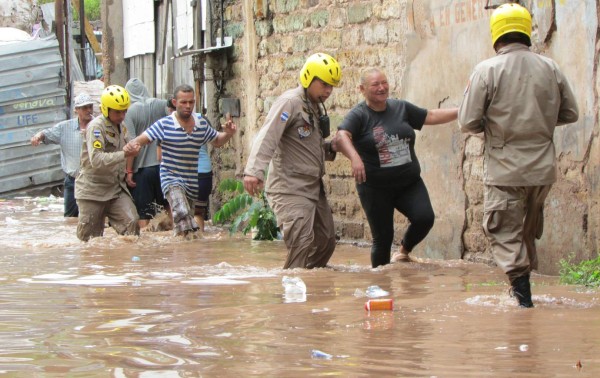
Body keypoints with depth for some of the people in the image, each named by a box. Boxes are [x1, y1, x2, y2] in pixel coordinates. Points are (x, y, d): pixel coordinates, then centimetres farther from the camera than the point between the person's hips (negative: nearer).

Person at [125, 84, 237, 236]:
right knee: (182, 213, -31)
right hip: (172, 179, -6)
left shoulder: (202, 124, 6)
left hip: (192, 182, 6)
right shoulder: (164, 124, -9)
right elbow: (141, 139, -10)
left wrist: (228, 133, 1)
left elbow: (217, 141, 21)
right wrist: (133, 145, -33)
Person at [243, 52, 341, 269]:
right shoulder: (290, 103, -14)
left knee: (326, 241, 12)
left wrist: (331, 148, 5)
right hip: (289, 189, -10)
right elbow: (267, 137, -25)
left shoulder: (317, 107, 15)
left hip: (313, 188, 10)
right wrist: (253, 171, -38)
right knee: (302, 241, -21)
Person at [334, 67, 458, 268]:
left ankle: (404, 250, 12)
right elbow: (341, 136, -27)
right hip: (376, 189, -3)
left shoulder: (401, 108, 7)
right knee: (383, 238, 2)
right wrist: (354, 157, -46)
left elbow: (431, 116, 15)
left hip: (410, 183, 4)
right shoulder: (359, 115, -9)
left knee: (425, 218, -18)